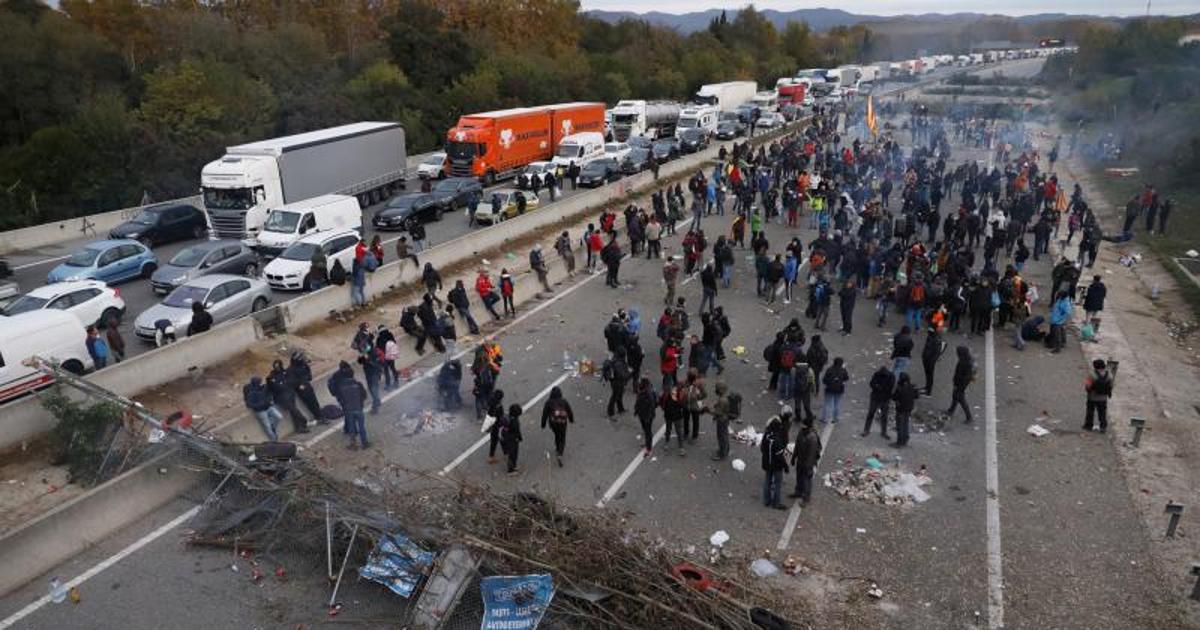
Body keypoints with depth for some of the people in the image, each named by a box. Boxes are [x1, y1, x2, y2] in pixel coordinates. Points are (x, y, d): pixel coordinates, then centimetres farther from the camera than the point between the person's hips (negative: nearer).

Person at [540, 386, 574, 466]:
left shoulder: (548, 402, -12)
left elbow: (544, 414, -7)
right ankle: (559, 455, -11)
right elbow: (570, 412, 0)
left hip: (553, 423, 2)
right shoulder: (564, 401, -12)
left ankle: (558, 449, 49)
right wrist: (571, 420, 18)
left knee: (557, 436, 29)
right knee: (562, 439, 8)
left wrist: (543, 425, 4)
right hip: (562, 423, -2)